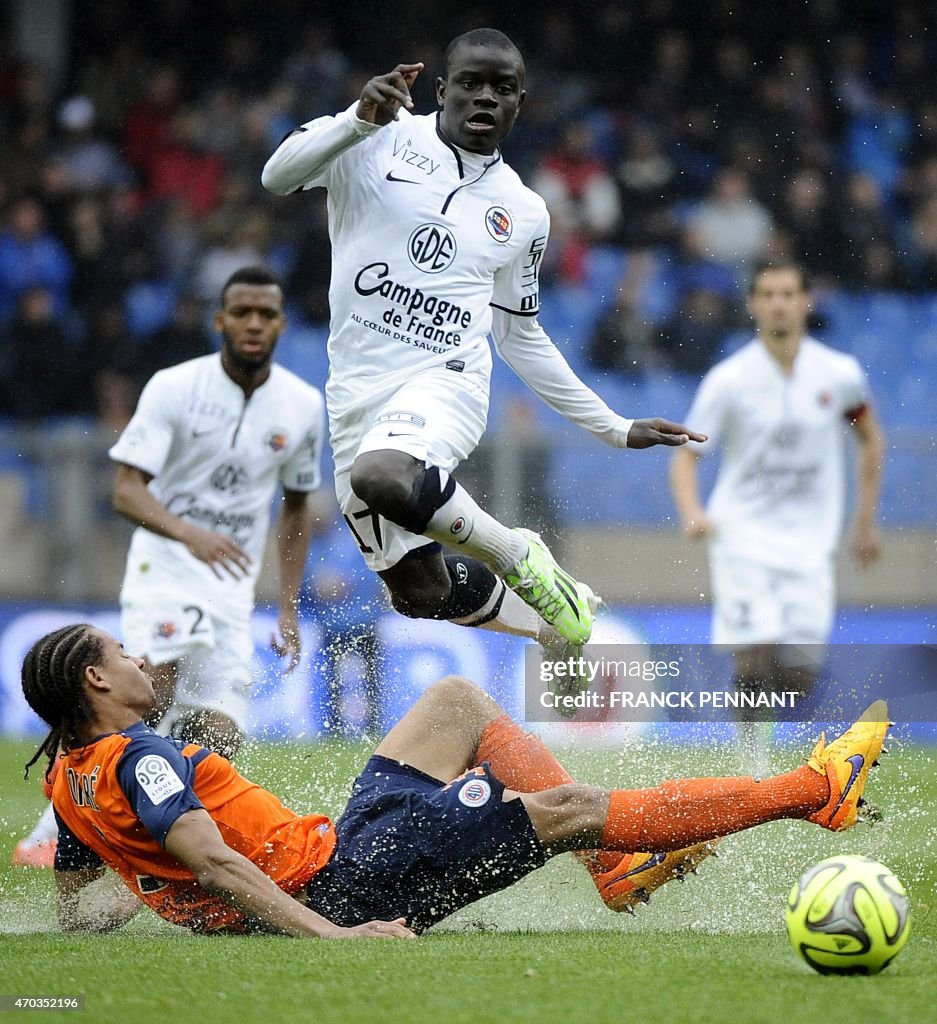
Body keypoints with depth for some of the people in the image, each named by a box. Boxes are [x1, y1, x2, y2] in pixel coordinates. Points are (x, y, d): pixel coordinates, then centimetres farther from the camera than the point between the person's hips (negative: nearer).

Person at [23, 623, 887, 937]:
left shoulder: (70, 785, 10)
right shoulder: (141, 758, -18)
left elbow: (76, 911, 16)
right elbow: (213, 861, -29)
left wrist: (156, 898, 31)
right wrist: (329, 933, -35)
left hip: (329, 869, 10)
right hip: (343, 878, -10)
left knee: (459, 701, 17)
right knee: (570, 807, -10)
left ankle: (621, 868, 10)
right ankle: (815, 790, -2)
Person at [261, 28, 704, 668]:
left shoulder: (523, 213, 11)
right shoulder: (380, 141, 1)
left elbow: (521, 336, 20)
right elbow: (278, 176, -13)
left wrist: (614, 428, 19)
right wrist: (361, 118, -29)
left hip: (447, 382, -1)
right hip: (357, 394, 1)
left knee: (383, 477, -36)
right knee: (422, 592, 4)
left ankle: (518, 554, -9)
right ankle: (555, 622, 34)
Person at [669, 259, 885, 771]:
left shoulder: (839, 374, -1)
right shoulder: (728, 379, -8)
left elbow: (870, 439, 16)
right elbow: (686, 454, -3)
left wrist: (865, 522, 15)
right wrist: (692, 512, -23)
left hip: (809, 542, 2)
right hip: (742, 537, -2)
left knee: (799, 677, -5)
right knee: (755, 659, -18)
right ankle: (751, 754, 3)